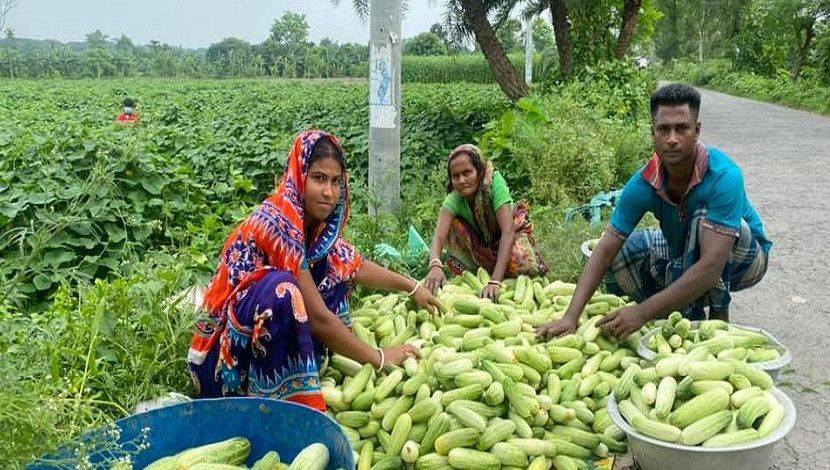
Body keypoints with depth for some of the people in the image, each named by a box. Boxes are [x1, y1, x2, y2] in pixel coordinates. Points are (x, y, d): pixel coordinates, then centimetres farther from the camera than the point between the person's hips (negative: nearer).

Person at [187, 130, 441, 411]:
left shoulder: (316, 220, 0)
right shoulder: (278, 222, -25)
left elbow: (356, 267, 17)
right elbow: (318, 317, -25)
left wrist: (412, 288, 21)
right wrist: (379, 359, -16)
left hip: (270, 334, 9)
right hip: (228, 357, -9)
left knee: (334, 269, 6)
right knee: (280, 288, -33)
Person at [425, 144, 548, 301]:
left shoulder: (494, 181, -30)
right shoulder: (454, 198, -22)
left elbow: (508, 231, -38)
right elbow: (439, 235, -36)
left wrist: (495, 281, -49)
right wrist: (435, 265, -61)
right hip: (480, 245, 3)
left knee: (522, 264, -36)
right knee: (453, 224, -25)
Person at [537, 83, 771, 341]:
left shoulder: (724, 176, -35)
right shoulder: (644, 184, -22)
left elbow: (711, 266, -42)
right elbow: (606, 248, -24)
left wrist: (643, 312, -46)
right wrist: (571, 316, -36)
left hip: (744, 255, -4)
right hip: (687, 253, 5)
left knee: (703, 218, -35)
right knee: (619, 254, -15)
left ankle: (718, 315, -16)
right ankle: (690, 312, 0)